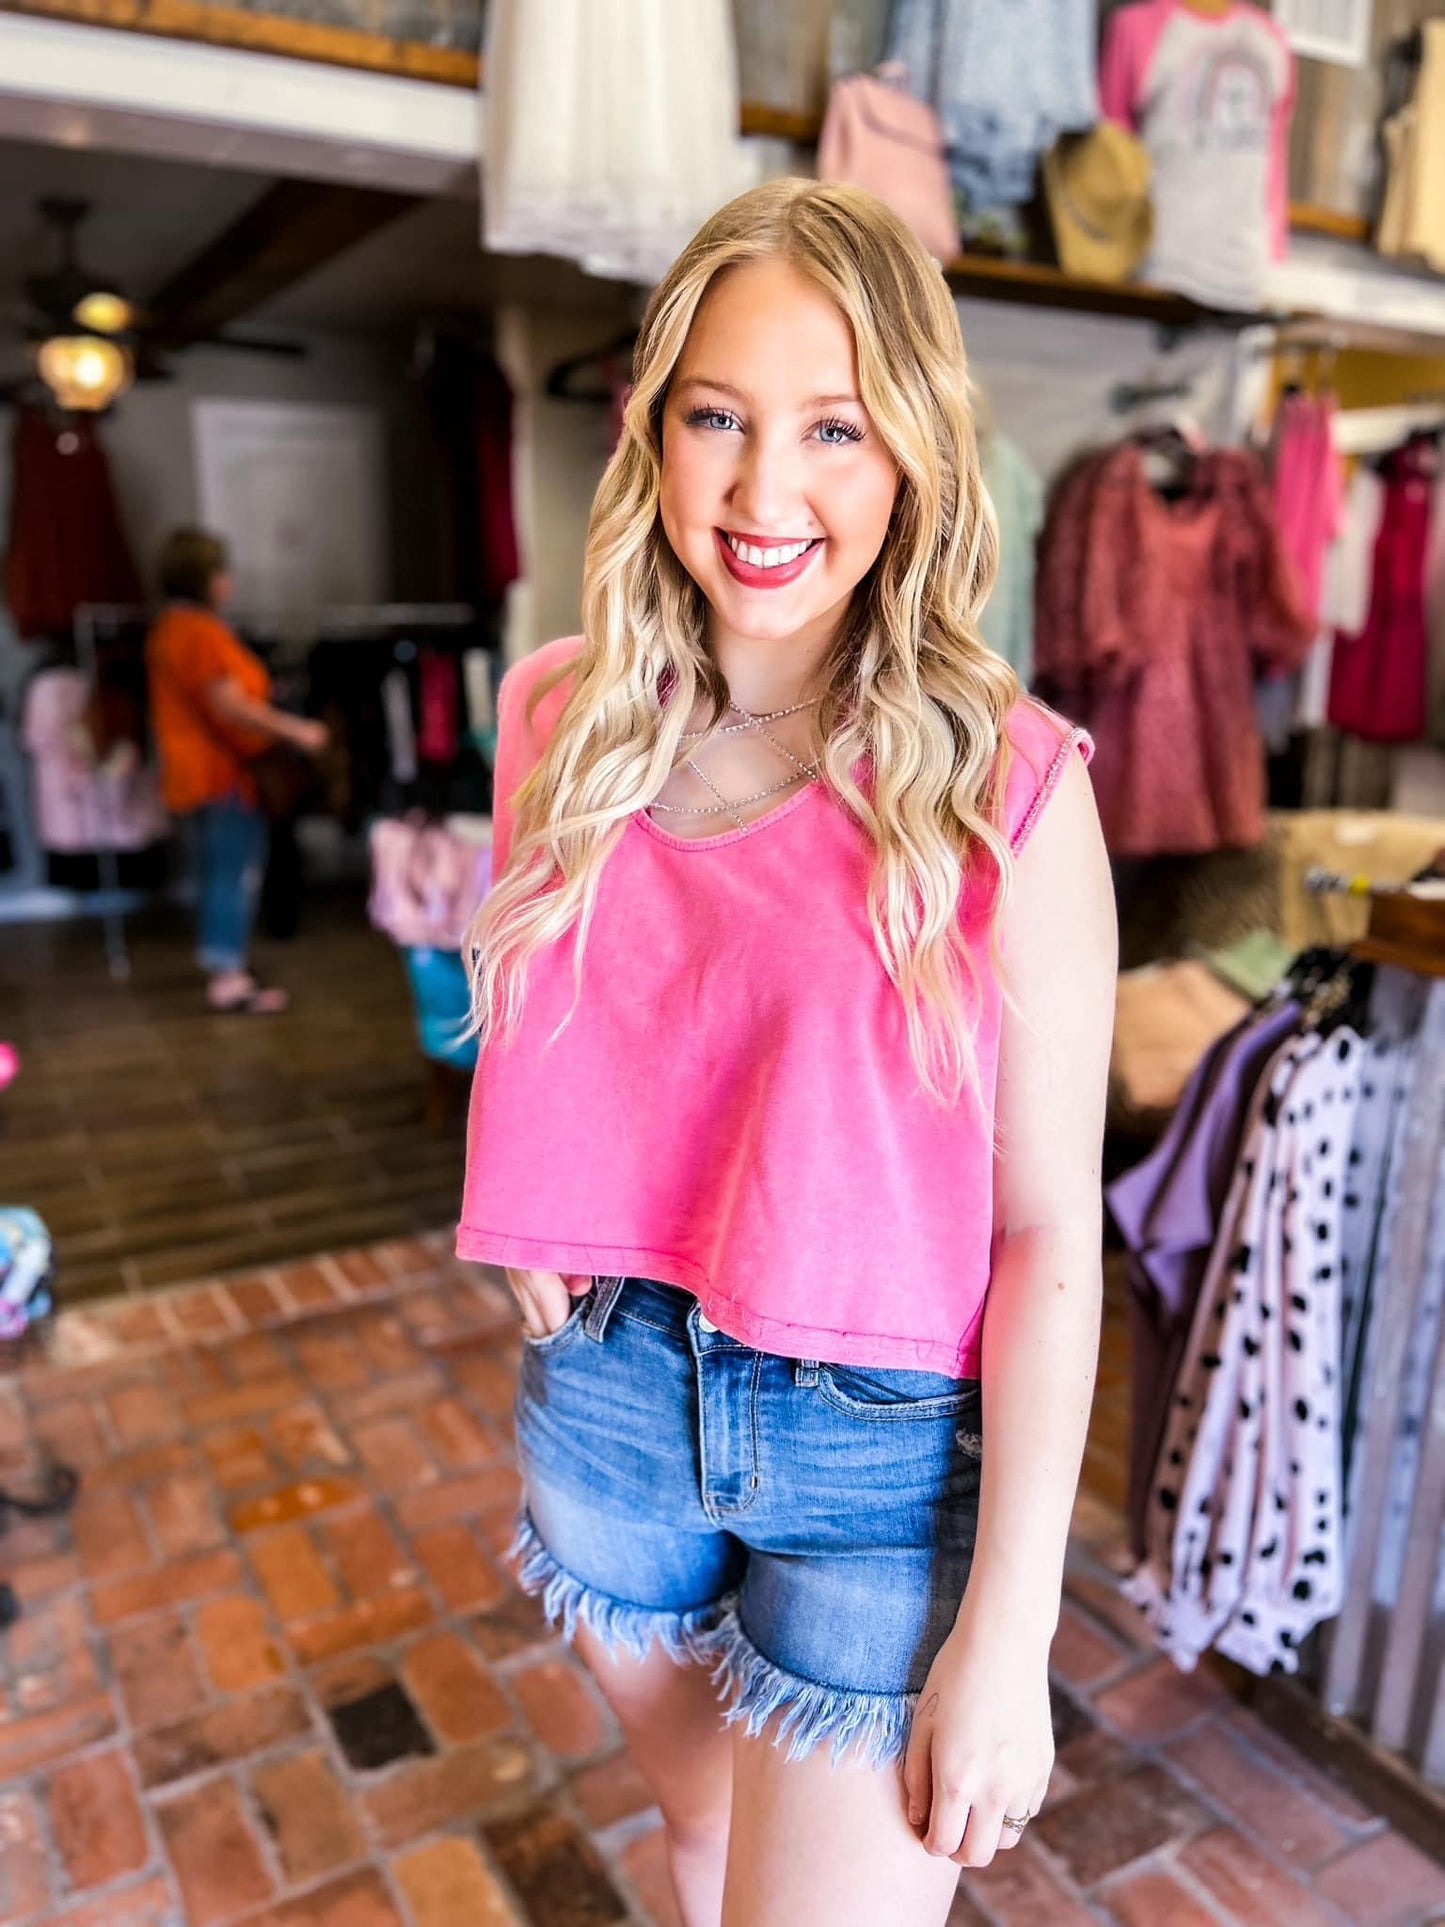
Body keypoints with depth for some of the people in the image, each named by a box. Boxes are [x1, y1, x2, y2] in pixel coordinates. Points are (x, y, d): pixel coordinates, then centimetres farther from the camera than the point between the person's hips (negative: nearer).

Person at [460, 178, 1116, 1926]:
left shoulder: (1007, 788, -17)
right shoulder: (563, 719, -4)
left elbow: (1049, 1242, -14)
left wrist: (1007, 1634, -12)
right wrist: (533, 1231, 2)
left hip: (888, 1445, -4)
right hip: (609, 1390, 4)